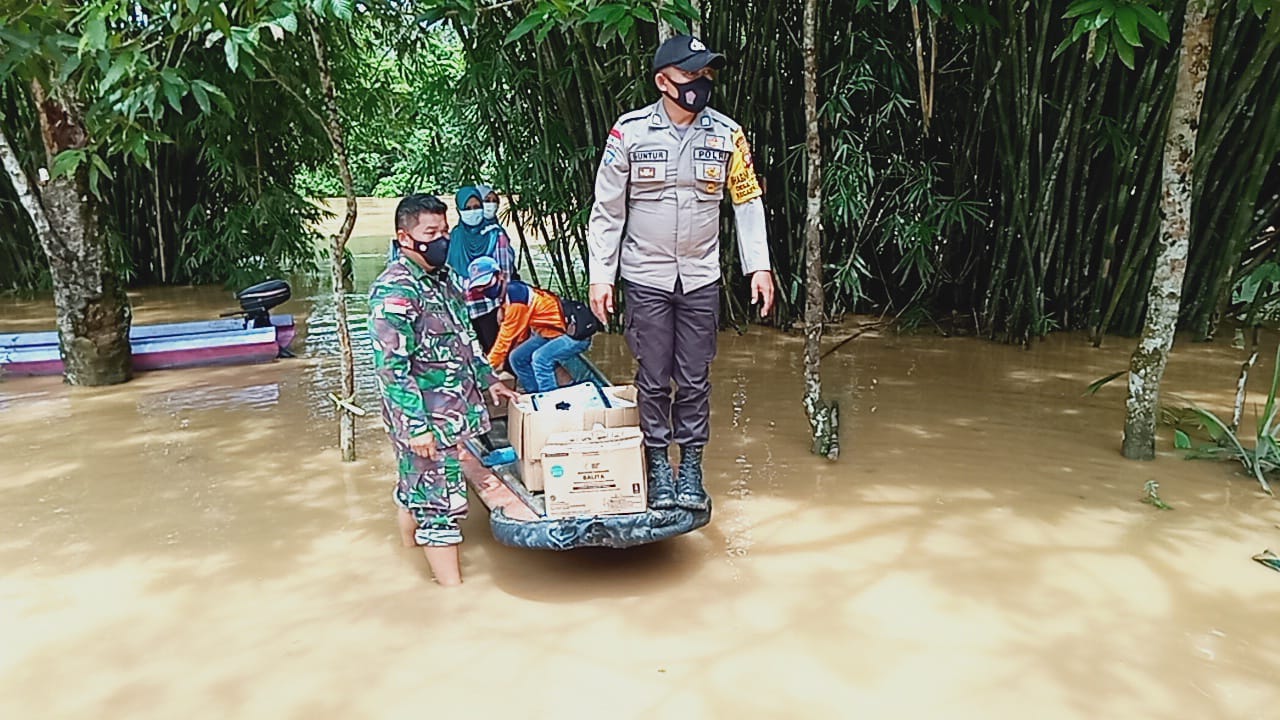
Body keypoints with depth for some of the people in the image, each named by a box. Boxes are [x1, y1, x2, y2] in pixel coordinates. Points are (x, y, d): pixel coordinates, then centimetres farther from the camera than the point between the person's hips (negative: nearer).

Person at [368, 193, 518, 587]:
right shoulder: (394, 291, -20)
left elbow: (464, 337, 23)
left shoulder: (439, 277, 10)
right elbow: (391, 367, -23)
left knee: (415, 485, 22)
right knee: (441, 500, -3)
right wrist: (417, 425, -25)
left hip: (451, 410, 9)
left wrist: (487, 378, 22)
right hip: (426, 420, -9)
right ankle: (454, 590, 6)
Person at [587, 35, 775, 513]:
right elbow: (607, 210, -3)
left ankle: (691, 467, 22)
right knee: (653, 378, 6)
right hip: (646, 278, -1)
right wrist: (601, 276, -6)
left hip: (701, 278, 2)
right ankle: (657, 466, 22)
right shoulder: (629, 132, -7)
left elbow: (748, 202, 5)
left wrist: (759, 266, -2)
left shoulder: (727, 134, -2)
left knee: (695, 379, 8)